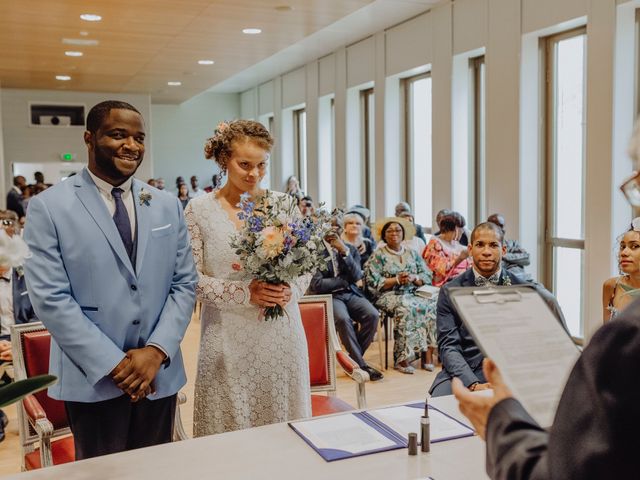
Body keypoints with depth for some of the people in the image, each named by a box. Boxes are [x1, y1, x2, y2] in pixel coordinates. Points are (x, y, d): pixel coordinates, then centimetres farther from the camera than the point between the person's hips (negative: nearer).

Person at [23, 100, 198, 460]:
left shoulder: (168, 206, 5)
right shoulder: (49, 207, -6)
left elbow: (185, 284, 4)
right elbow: (50, 298, -11)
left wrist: (157, 351, -10)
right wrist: (113, 363, -14)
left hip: (160, 374, 4)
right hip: (92, 379, -3)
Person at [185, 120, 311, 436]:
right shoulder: (199, 209, -1)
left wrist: (291, 291, -12)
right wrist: (244, 292, -16)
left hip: (282, 337, 2)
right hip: (228, 341, -1)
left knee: (285, 432, 11)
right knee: (230, 431, 7)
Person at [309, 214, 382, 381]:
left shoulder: (351, 249, 11)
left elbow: (356, 277, -3)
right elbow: (316, 285, -13)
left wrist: (344, 252, -13)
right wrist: (344, 280, -3)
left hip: (351, 293, 5)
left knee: (372, 315, -23)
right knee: (343, 319, -34)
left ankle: (354, 357, -3)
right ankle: (361, 364, -17)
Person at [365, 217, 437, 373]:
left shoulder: (412, 254, 20)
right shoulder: (378, 255, 7)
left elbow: (427, 277, 13)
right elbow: (373, 283, -4)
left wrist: (413, 278, -7)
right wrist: (397, 280, -12)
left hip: (413, 293, 4)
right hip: (389, 295, -4)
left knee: (432, 305, -26)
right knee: (406, 307, -36)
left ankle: (428, 353, -23)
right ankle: (402, 359, -32)